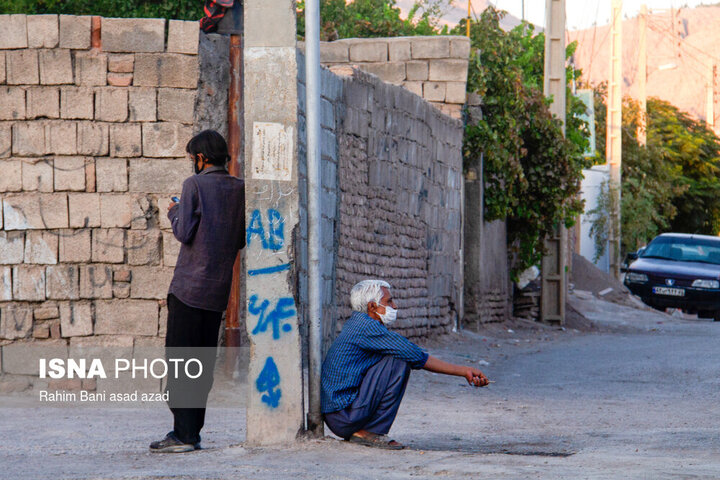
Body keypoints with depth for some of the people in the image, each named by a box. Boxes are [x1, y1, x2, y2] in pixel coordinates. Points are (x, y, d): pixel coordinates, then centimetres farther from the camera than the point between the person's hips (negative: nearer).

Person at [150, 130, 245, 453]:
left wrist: (174, 212, 6)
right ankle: (193, 432, 11)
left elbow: (184, 233, -12)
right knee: (204, 360, 10)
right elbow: (241, 240, 12)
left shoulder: (195, 185, -8)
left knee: (179, 357, -4)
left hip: (189, 286, -6)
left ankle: (183, 435, -8)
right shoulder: (240, 189, 9)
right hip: (220, 287, 6)